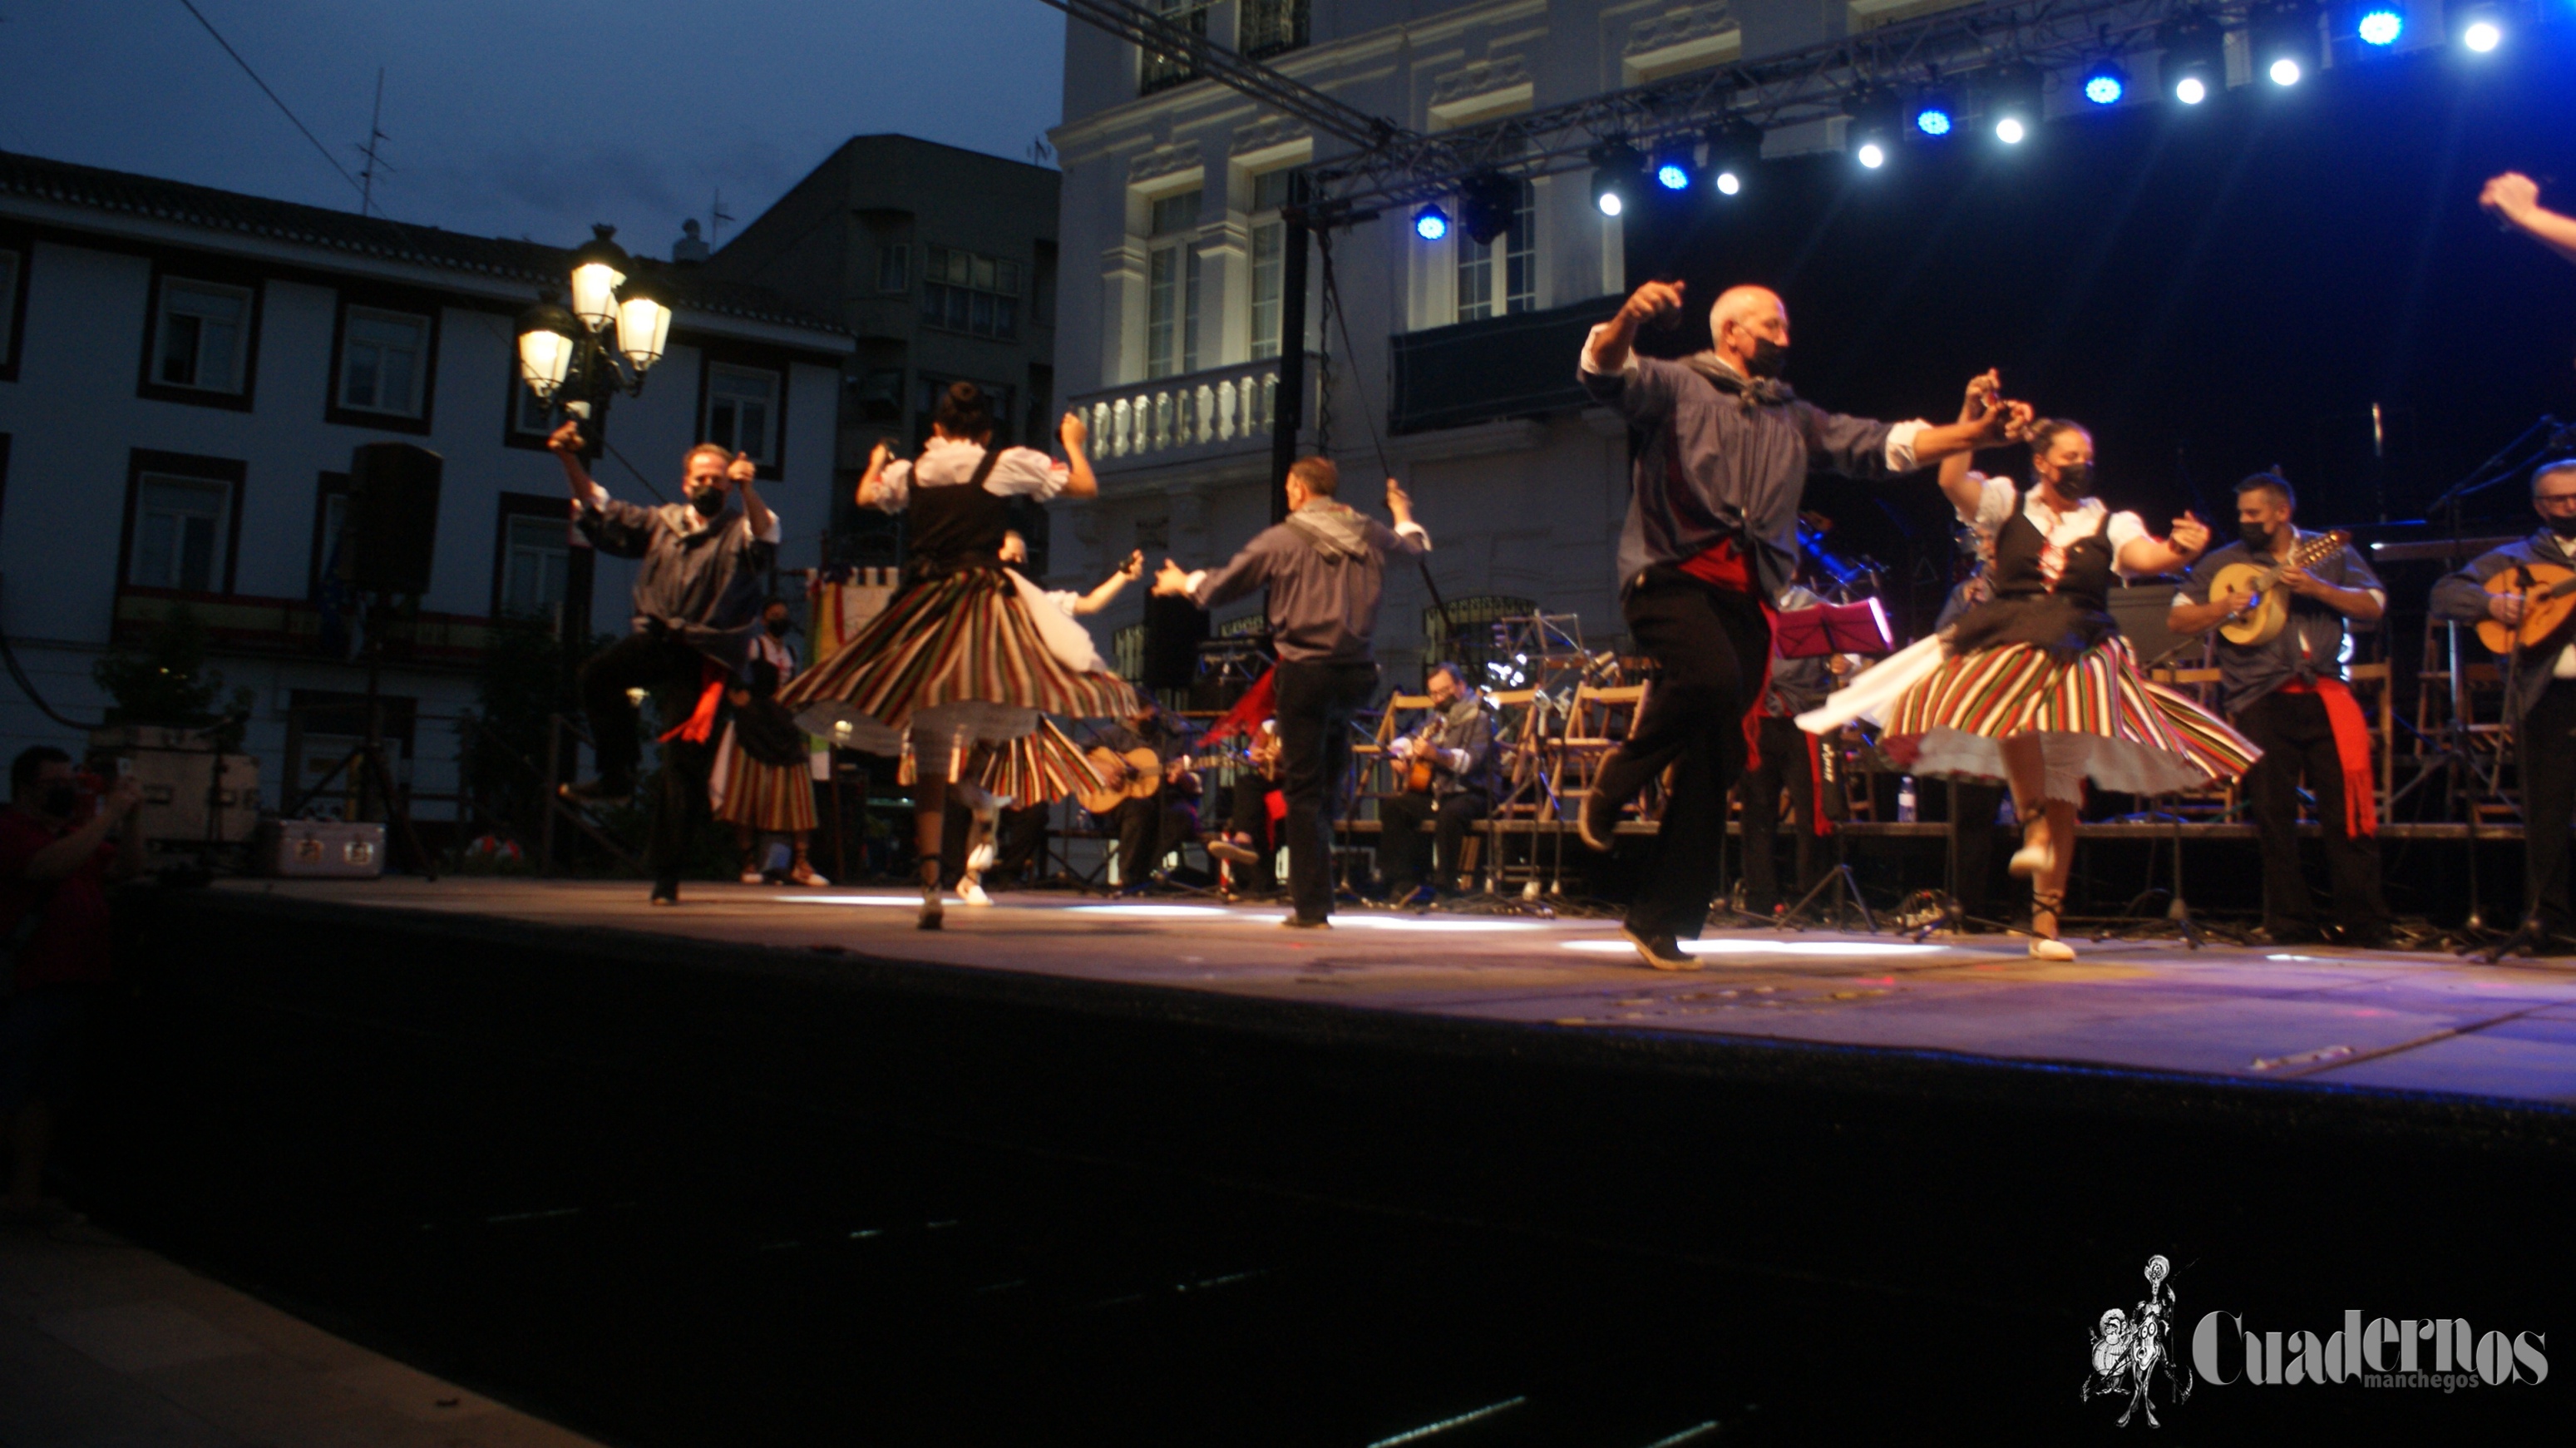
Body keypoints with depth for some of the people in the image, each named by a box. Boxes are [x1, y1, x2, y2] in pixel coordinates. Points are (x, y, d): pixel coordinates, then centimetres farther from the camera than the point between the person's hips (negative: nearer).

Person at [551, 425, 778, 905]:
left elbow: (765, 538, -20)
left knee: (686, 764, -4)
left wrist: (748, 490, -39)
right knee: (599, 675, -30)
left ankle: (665, 872, 5)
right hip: (656, 640, 3)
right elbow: (601, 513, 15)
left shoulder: (740, 530, 3)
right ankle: (617, 776, -9)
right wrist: (570, 462, 1)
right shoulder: (662, 522, 16)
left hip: (705, 656, -3)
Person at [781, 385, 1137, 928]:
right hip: (985, 595, -3)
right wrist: (1073, 442, 26)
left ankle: (930, 885, 3)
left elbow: (866, 495, 33)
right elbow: (1086, 486, 8)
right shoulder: (1008, 464, 2)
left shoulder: (910, 471, 12)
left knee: (929, 761, 3)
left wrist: (877, 460, 53)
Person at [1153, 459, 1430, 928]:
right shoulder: (1370, 534, 8)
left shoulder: (1281, 540, -4)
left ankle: (1312, 906, 3)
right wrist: (1403, 514, 51)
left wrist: (1182, 582, 27)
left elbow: (1220, 586, 5)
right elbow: (1416, 546, 30)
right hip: (1359, 673, 4)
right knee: (1328, 786, 22)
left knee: (1305, 791, 2)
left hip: (1307, 672, -4)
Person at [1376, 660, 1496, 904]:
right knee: (1391, 805, -11)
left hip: (1472, 794, -8)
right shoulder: (1439, 717, 16)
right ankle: (1403, 882, -14)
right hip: (1436, 792, 8)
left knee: (1450, 812, -38)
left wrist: (1437, 754, -40)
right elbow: (1408, 740, 28)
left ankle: (1442, 885, -29)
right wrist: (1399, 752, 4)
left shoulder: (1478, 717, -7)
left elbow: (1470, 760, -24)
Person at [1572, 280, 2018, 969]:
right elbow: (1604, 371, -10)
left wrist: (1978, 433, 8)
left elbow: (1886, 444, 20)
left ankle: (1663, 920, 7)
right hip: (1671, 576, -5)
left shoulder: (1793, 419, 25)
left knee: (1714, 769, 0)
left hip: (1745, 596, 6)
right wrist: (1630, 317, -32)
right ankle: (1617, 781, -9)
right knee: (1711, 677, -36)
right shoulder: (1676, 386, 8)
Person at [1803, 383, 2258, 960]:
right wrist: (1971, 418, -17)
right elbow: (1953, 482, -8)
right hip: (2007, 648, -1)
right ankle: (2034, 825, -27)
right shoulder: (2008, 504, 9)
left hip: (2079, 655, 1)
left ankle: (2046, 920, 6)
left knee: (2064, 786, 0)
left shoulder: (2111, 523, 10)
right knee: (2016, 709, -39)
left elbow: (2145, 556, -9)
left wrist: (2180, 550, -31)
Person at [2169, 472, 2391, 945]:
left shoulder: (2330, 553, 12)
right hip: (2261, 701, 0)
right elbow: (2177, 618, 8)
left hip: (2323, 693, 0)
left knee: (2347, 808, -4)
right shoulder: (2223, 562, 11)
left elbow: (2374, 606, 4)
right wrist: (2224, 606, -8)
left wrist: (2317, 588, -10)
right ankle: (2290, 923, 8)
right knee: (2274, 813, 0)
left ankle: (2363, 922, 3)